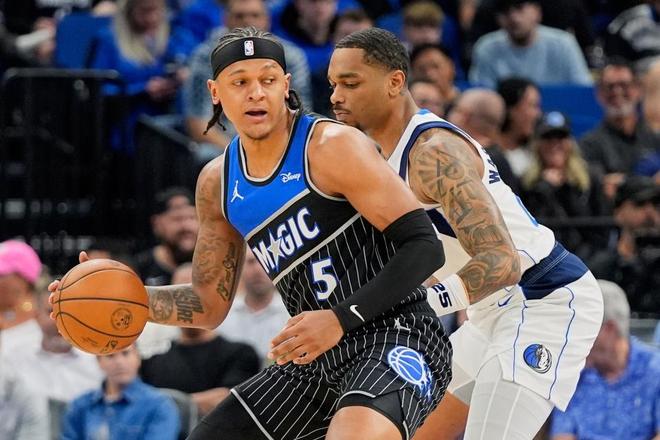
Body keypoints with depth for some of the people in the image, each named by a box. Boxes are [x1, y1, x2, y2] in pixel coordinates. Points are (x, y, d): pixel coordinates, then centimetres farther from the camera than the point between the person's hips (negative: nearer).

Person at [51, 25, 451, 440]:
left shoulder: (330, 147, -13)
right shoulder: (218, 183, 9)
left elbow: (424, 246, -17)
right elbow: (210, 304, 18)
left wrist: (343, 318, -25)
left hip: (395, 336, -8)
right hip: (315, 358, 8)